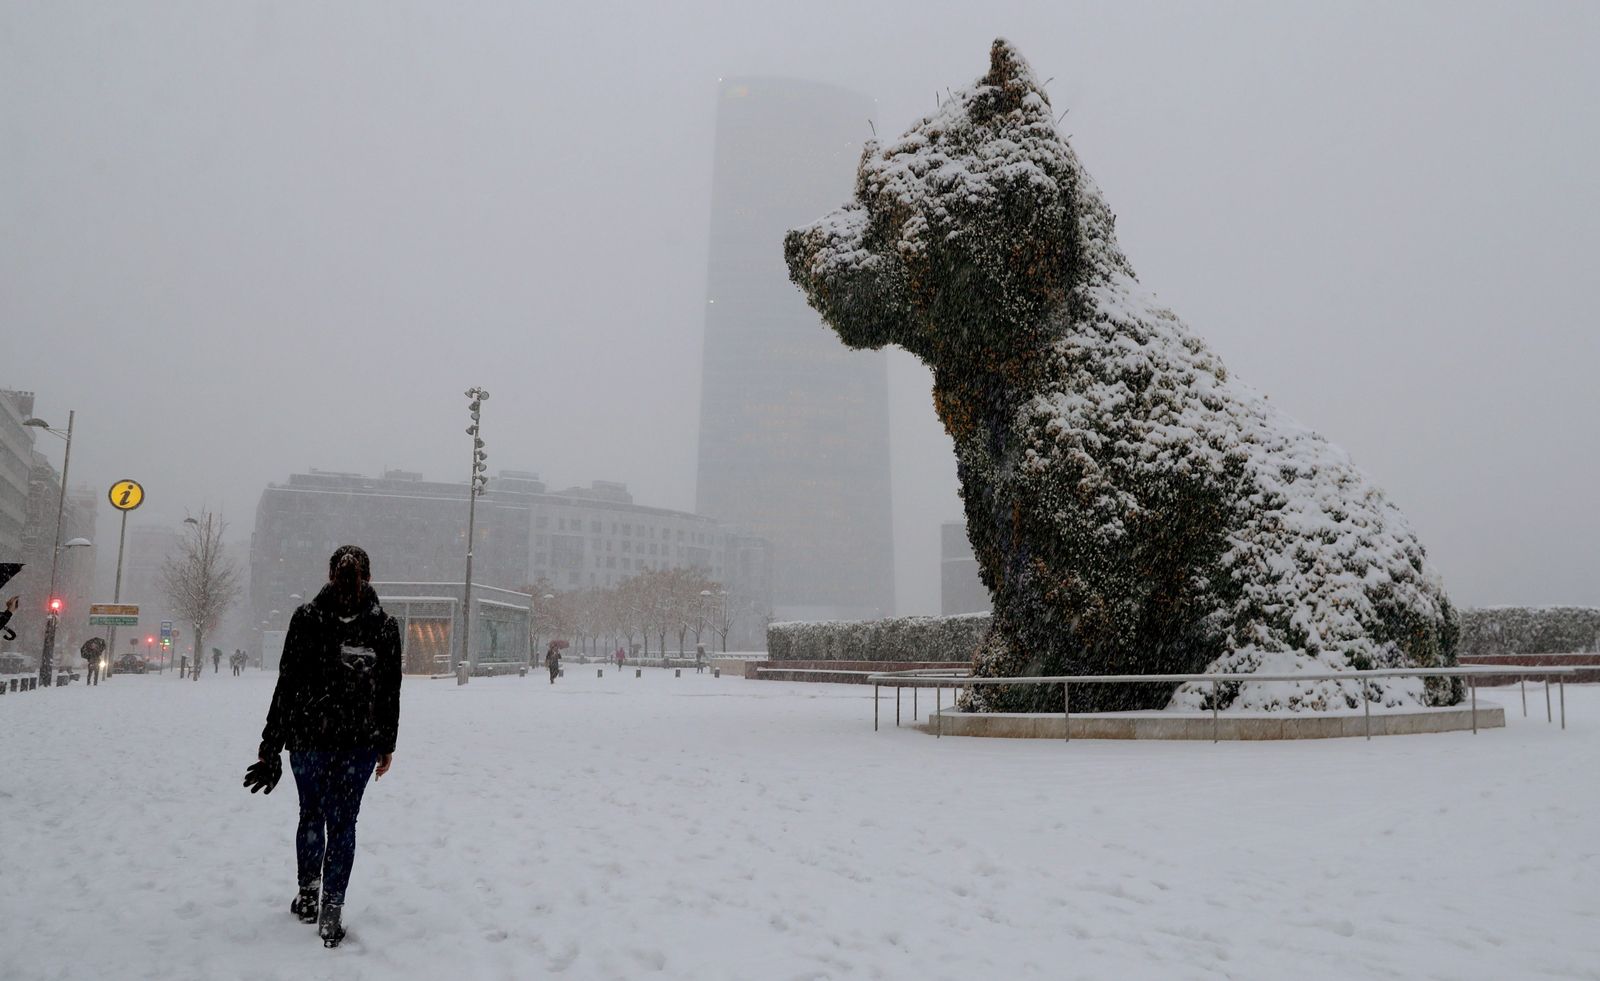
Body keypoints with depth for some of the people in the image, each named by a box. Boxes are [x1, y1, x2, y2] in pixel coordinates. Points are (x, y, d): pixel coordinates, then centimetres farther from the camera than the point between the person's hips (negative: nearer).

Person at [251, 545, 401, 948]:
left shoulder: (307, 618, -6)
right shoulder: (385, 626, -2)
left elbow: (287, 685, -5)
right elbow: (390, 694, 1)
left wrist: (270, 743, 2)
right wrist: (387, 746, 11)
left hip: (308, 737, 0)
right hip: (361, 742, 0)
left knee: (311, 814, 18)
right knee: (343, 821, 6)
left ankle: (308, 896, 30)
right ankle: (332, 909, 4)